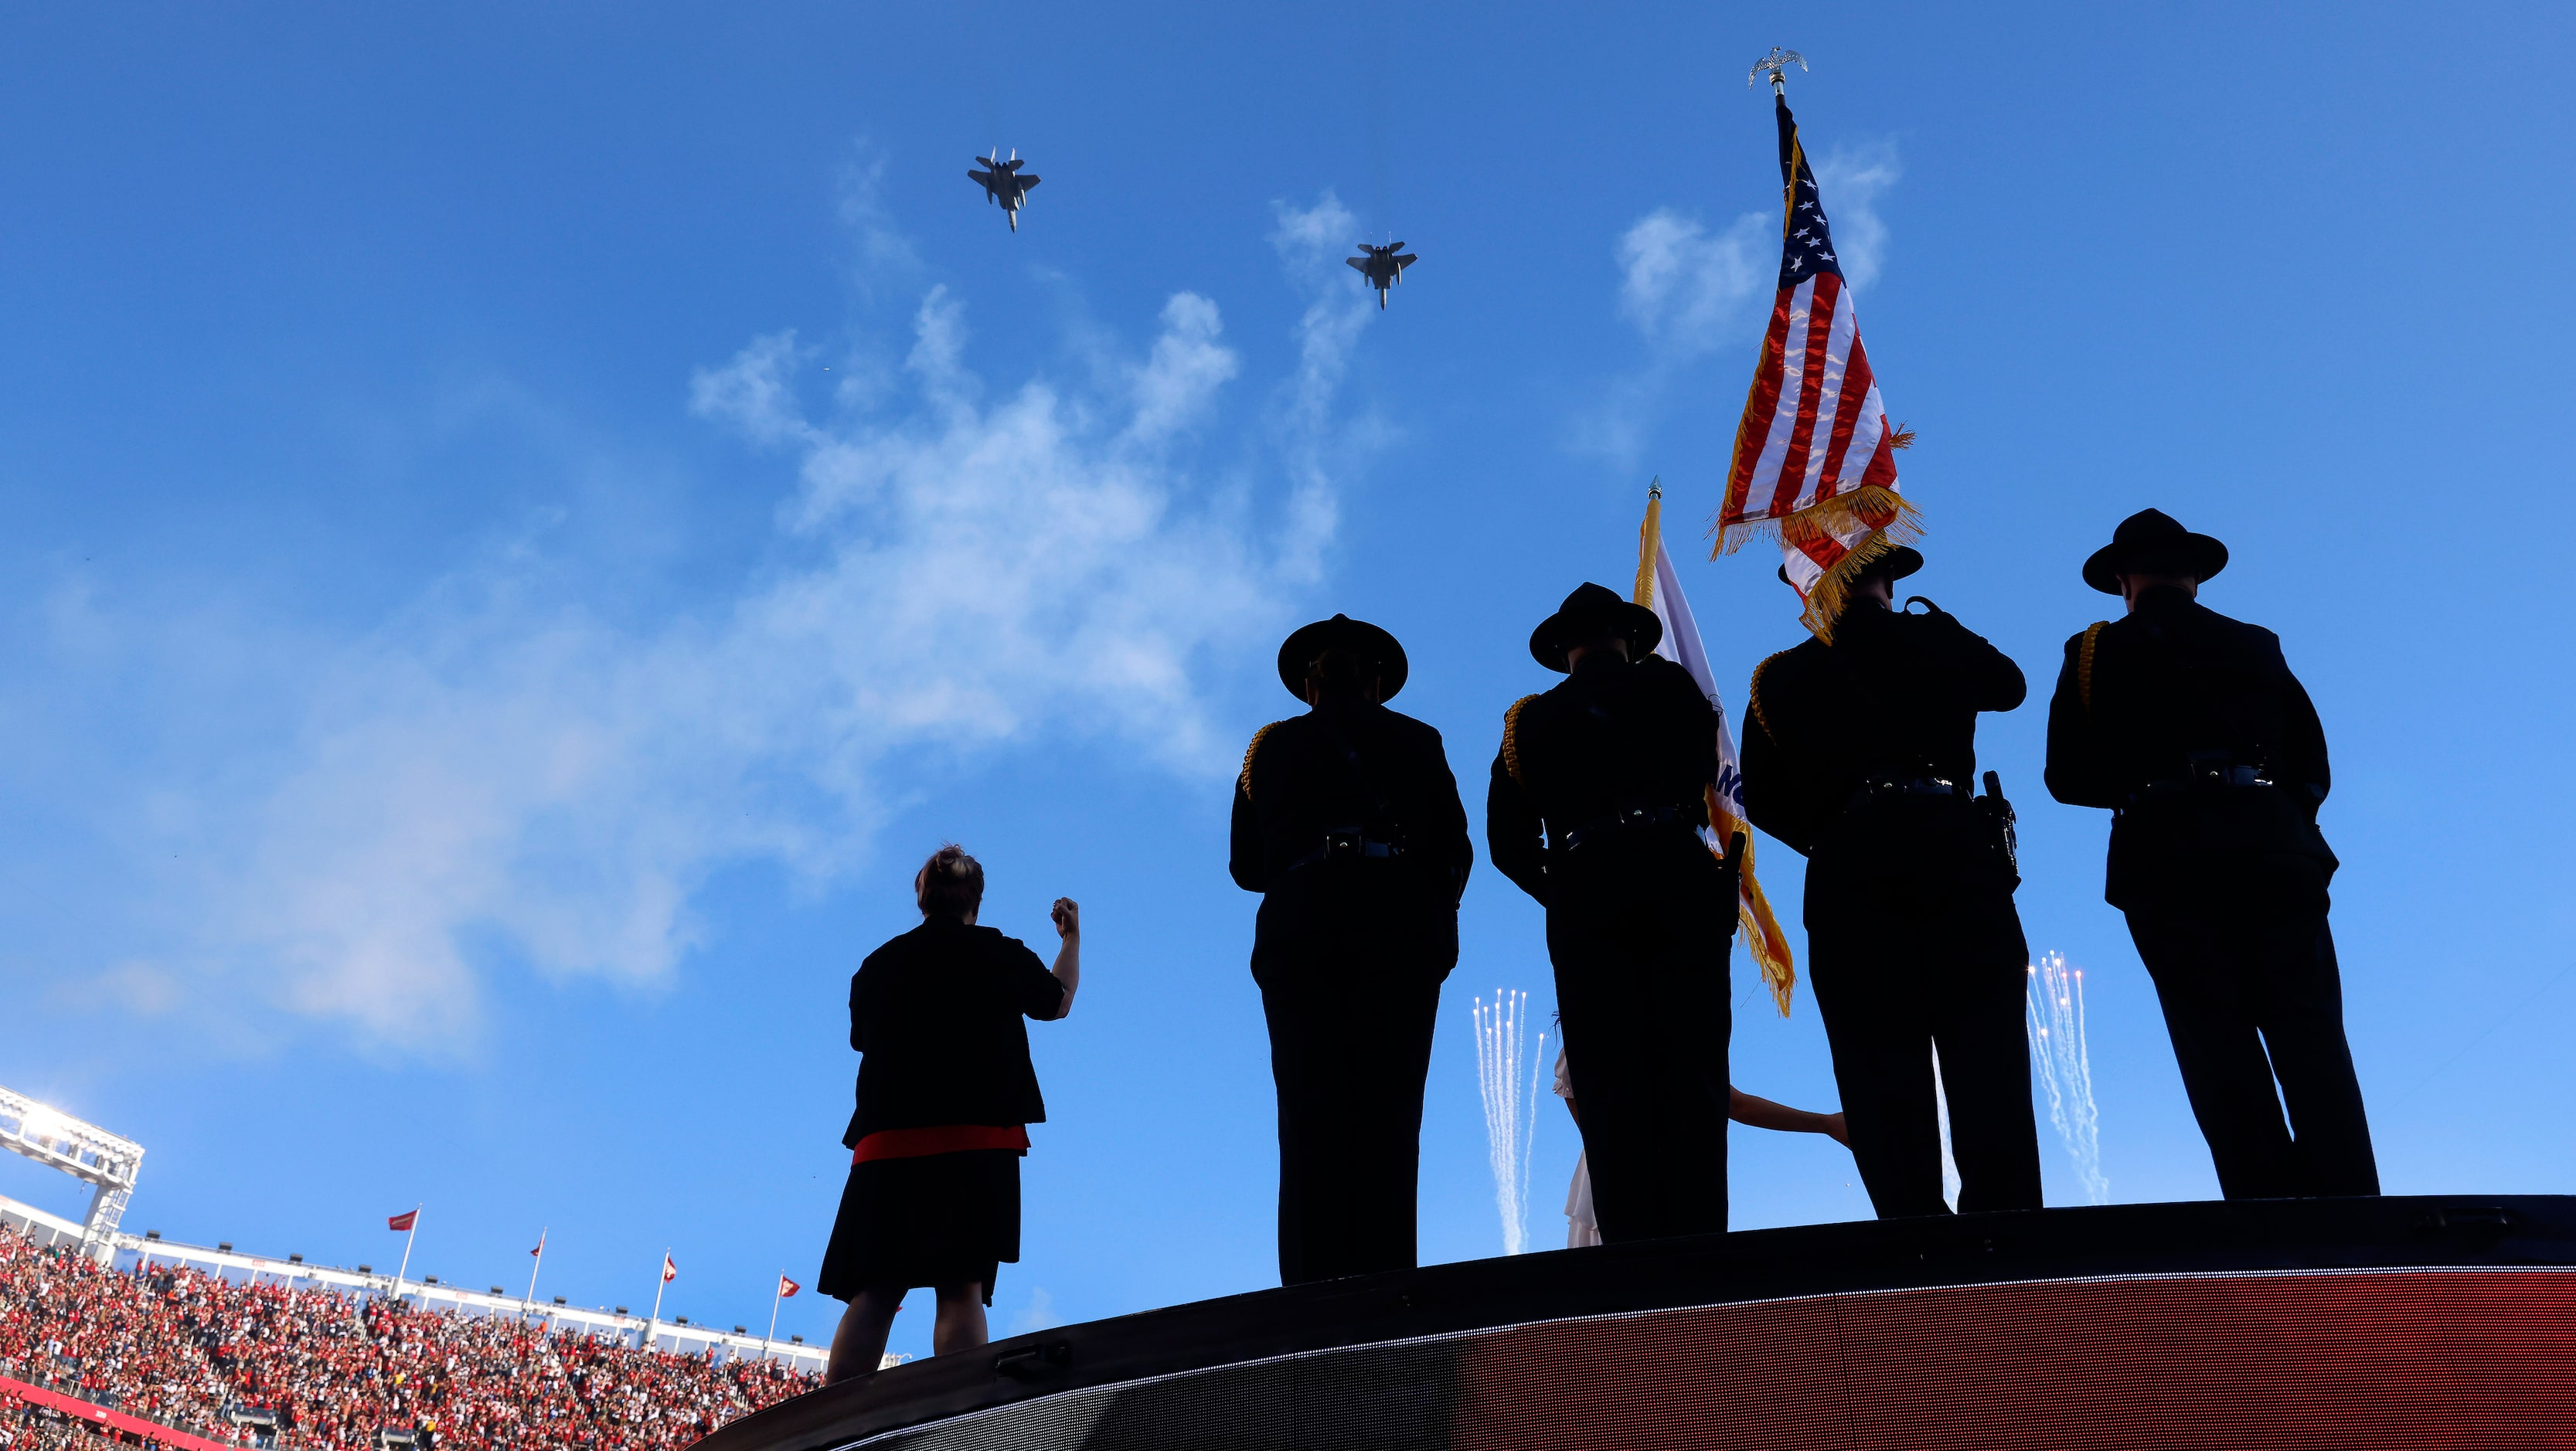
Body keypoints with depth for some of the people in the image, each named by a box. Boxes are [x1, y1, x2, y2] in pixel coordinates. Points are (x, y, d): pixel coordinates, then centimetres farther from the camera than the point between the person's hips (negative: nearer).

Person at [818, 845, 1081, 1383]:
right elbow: (1059, 1001, 23)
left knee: (872, 1295, 3)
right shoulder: (1001, 954, 5)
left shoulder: (877, 965, 11)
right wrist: (1072, 937, 39)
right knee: (962, 1288, -6)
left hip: (886, 1141, 3)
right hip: (977, 1139, -3)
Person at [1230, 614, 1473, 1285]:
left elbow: (1246, 866, 15)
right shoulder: (1415, 739, 16)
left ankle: (1313, 1288, -9)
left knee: (1308, 1117, -1)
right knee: (1388, 1113, -4)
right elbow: (1455, 846, 7)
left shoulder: (1269, 746, 19)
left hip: (1298, 925, 1)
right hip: (1398, 919, -1)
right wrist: (1434, 924, 22)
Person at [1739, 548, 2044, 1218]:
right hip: (1957, 851, 0)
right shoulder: (1938, 639, 12)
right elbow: (2008, 685, 33)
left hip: (1847, 869, 0)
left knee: (1883, 1071, -2)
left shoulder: (1782, 677, 11)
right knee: (1986, 1056, 0)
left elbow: (1762, 800, 8)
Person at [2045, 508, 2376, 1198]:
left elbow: (2068, 778, 6)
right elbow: (2314, 768, 11)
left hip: (2167, 860, -1)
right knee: (2310, 1041, 0)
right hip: (2275, 850, 2)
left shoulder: (2095, 653, 10)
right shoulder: (2258, 646, 16)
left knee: (2222, 1056, -2)